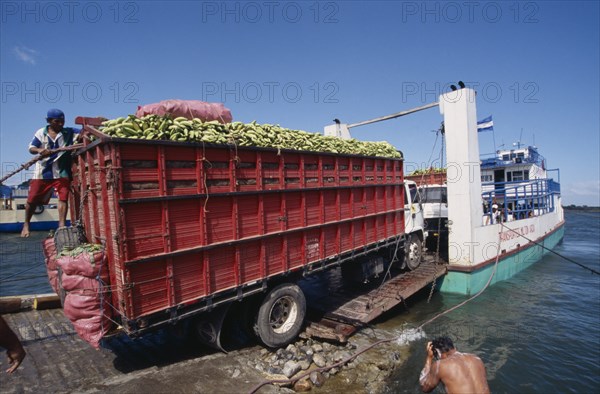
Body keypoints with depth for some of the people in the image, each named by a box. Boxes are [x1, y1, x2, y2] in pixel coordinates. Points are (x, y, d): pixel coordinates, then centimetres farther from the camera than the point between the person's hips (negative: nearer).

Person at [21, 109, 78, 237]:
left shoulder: (69, 132, 1)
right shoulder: (41, 133, 5)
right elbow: (31, 148, 3)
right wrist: (39, 150, -18)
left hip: (62, 171, -1)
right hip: (43, 171, 1)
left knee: (63, 197, -11)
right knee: (33, 199, 8)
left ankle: (61, 225, -8)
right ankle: (26, 225, 28)